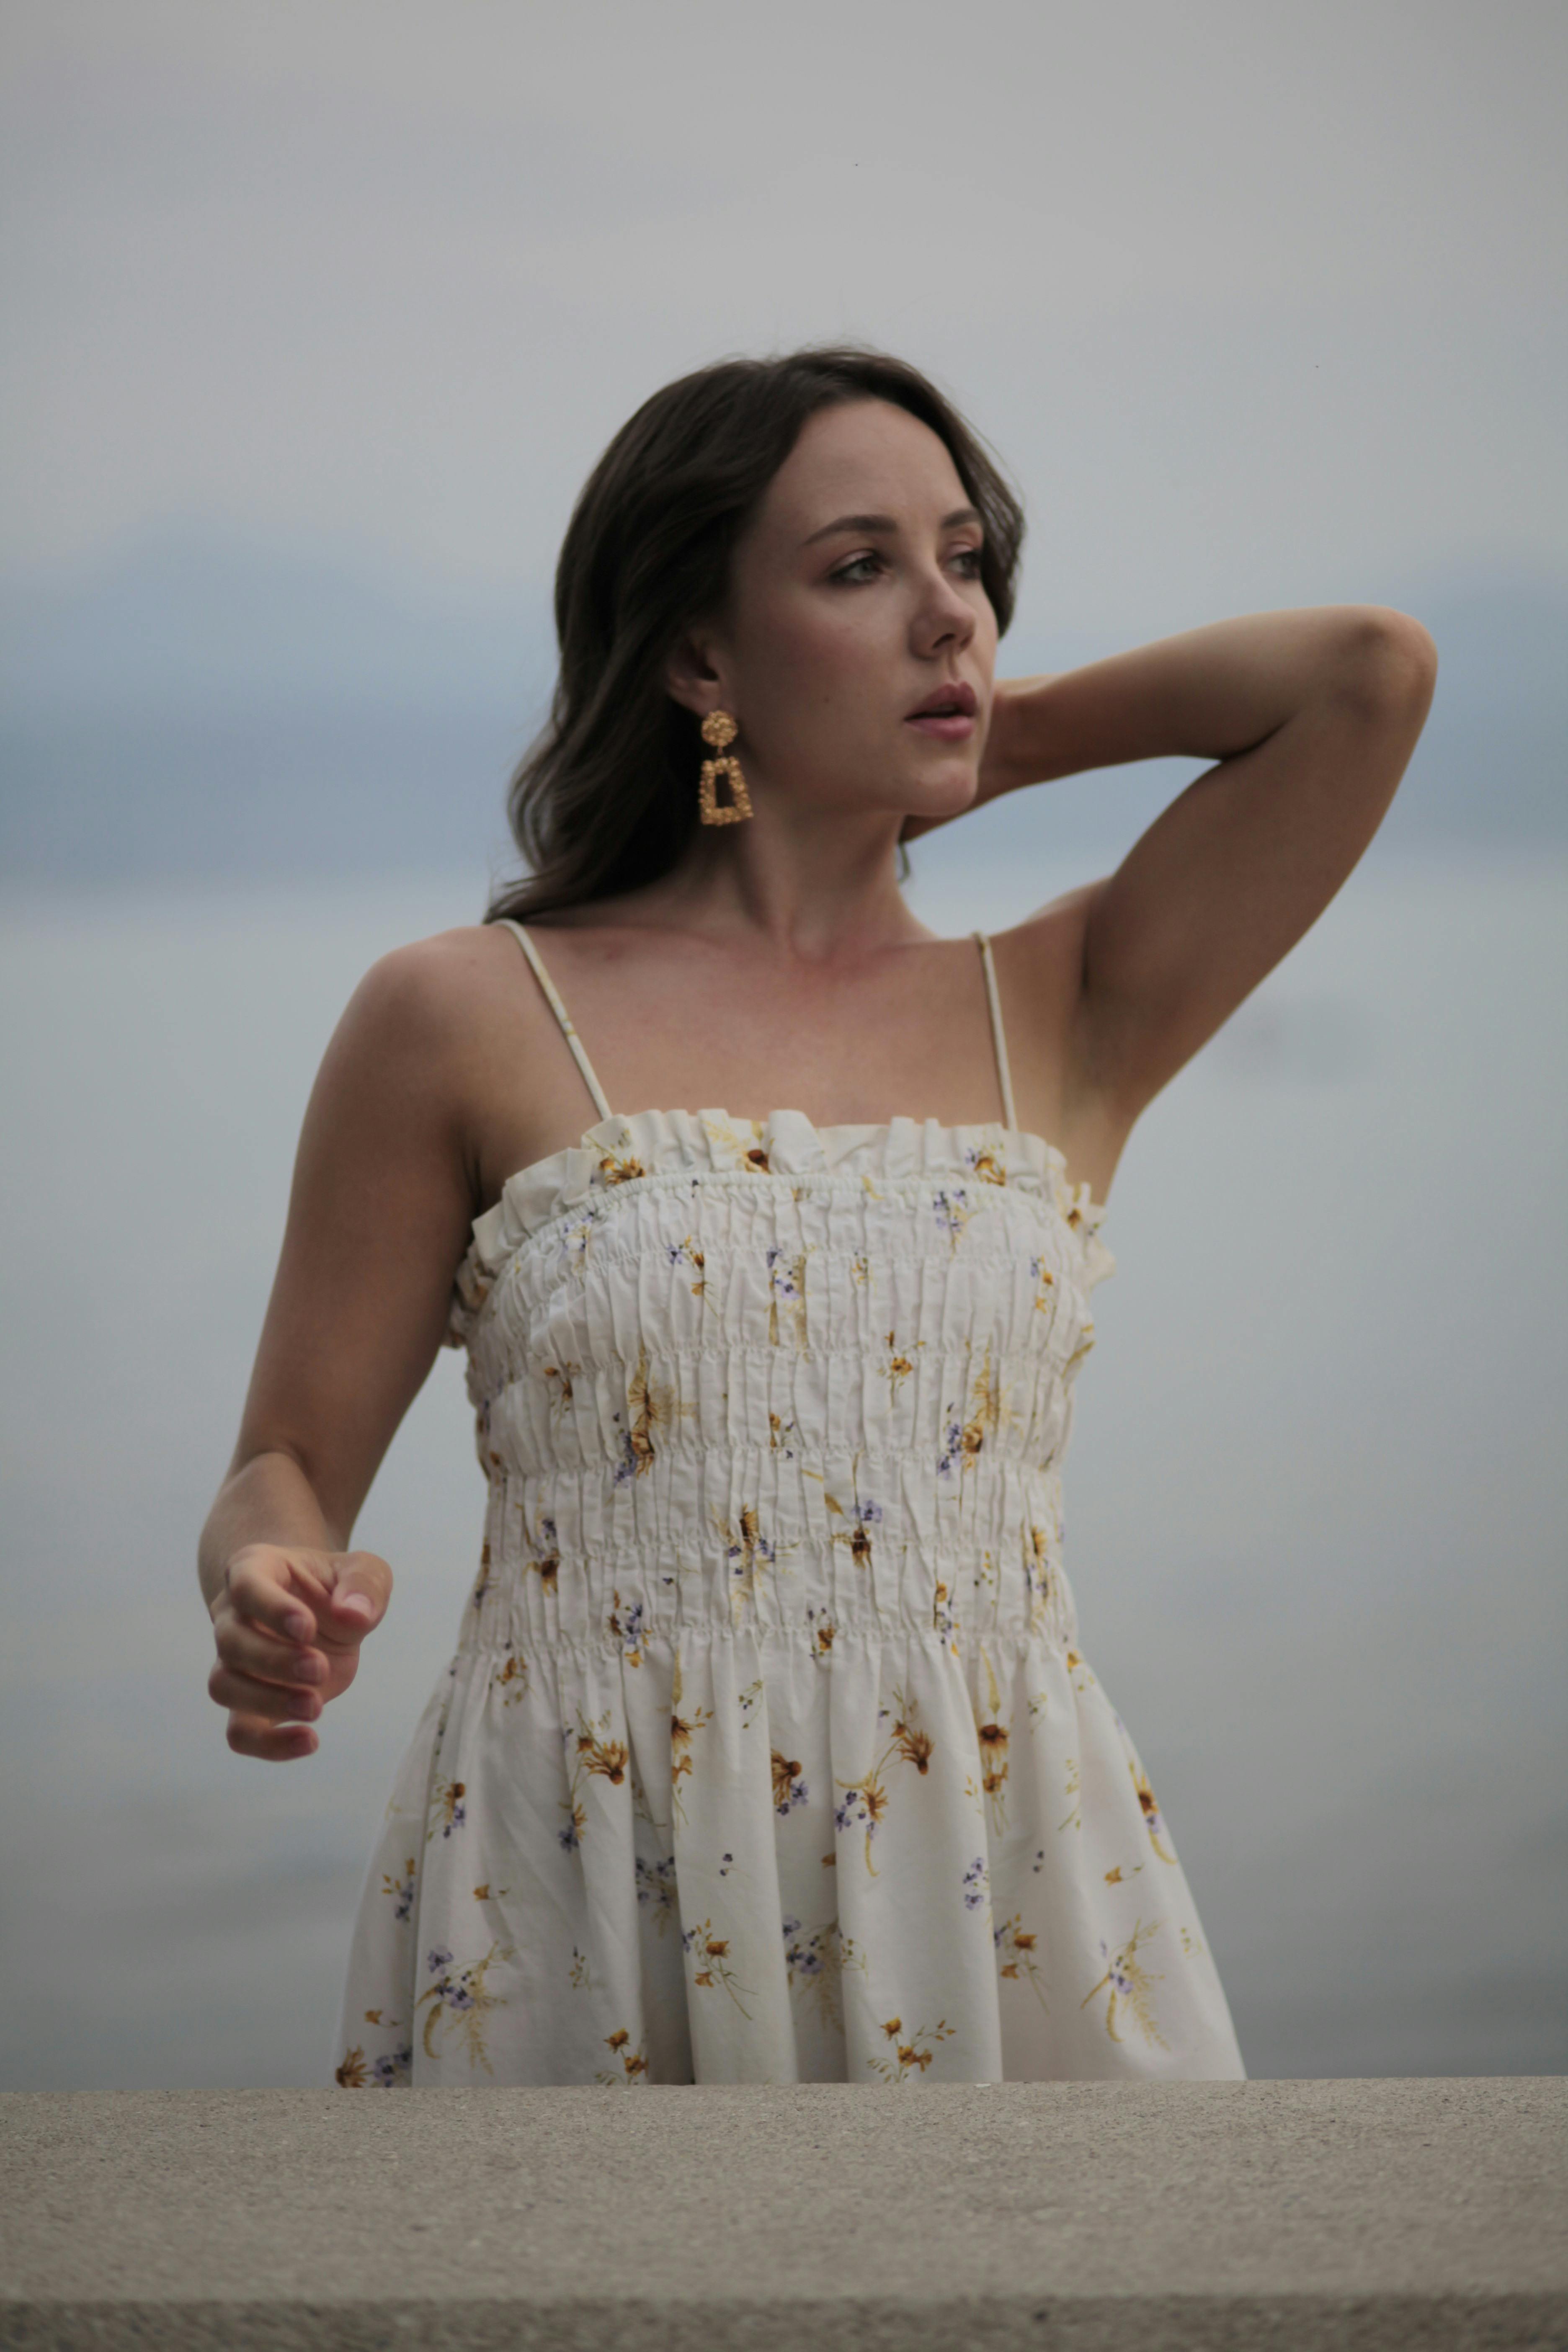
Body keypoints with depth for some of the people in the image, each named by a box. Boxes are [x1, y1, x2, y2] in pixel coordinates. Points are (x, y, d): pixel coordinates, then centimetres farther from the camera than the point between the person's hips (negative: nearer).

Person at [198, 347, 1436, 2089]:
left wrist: (1010, 733, 10)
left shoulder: (1061, 1019, 8)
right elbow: (285, 1471, 5)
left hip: (997, 1903, 2)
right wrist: (275, 1605, -18)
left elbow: (1368, 670, -2)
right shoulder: (466, 1020, 2)